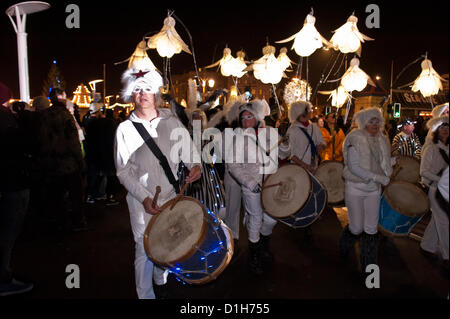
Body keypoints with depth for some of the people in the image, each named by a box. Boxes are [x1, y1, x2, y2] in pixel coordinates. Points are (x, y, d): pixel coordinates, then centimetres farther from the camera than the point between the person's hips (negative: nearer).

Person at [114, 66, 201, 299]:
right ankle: (146, 294, 20)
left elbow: (187, 149, 4)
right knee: (145, 250, -1)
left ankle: (161, 283, 43)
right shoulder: (125, 129, -2)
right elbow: (123, 171, -5)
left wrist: (195, 165, -19)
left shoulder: (171, 122, 4)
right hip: (142, 201, -2)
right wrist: (144, 198, -16)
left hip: (172, 196, 3)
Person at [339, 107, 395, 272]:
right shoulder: (356, 139, -14)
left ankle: (368, 265, 22)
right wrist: (377, 177, -25)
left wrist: (392, 161, -2)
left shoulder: (382, 140, 5)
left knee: (371, 229, 7)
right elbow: (354, 167, -21)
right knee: (356, 228, 2)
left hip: (374, 189, 5)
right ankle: (344, 246, 36)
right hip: (356, 188, -5)